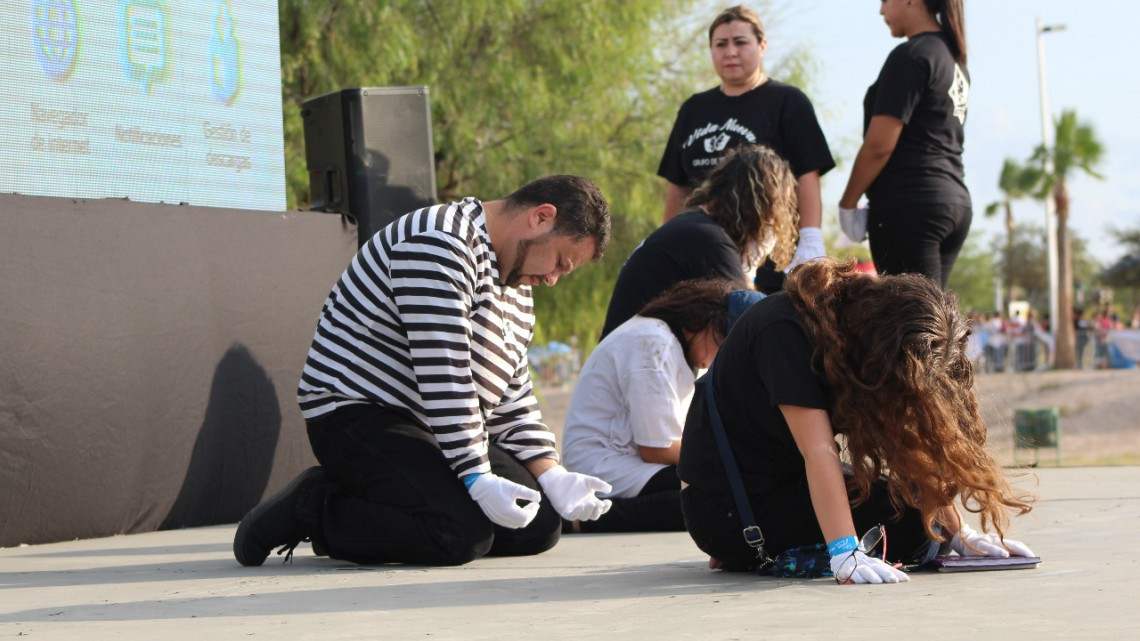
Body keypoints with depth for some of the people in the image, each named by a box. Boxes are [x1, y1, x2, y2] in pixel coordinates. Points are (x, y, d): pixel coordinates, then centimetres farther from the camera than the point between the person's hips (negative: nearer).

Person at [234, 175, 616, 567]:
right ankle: (309, 507, -9)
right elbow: (443, 376, -24)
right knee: (463, 535, -28)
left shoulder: (516, 286, 16)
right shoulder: (439, 244, -18)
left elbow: (511, 400, 14)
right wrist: (478, 479, -26)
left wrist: (553, 478, 0)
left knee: (541, 525, -1)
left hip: (439, 432, 11)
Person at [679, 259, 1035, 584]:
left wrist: (958, 534, -8)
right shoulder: (786, 331, -26)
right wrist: (845, 553, -40)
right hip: (726, 506, -9)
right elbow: (818, 449, -34)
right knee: (912, 524, -19)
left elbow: (909, 445, -2)